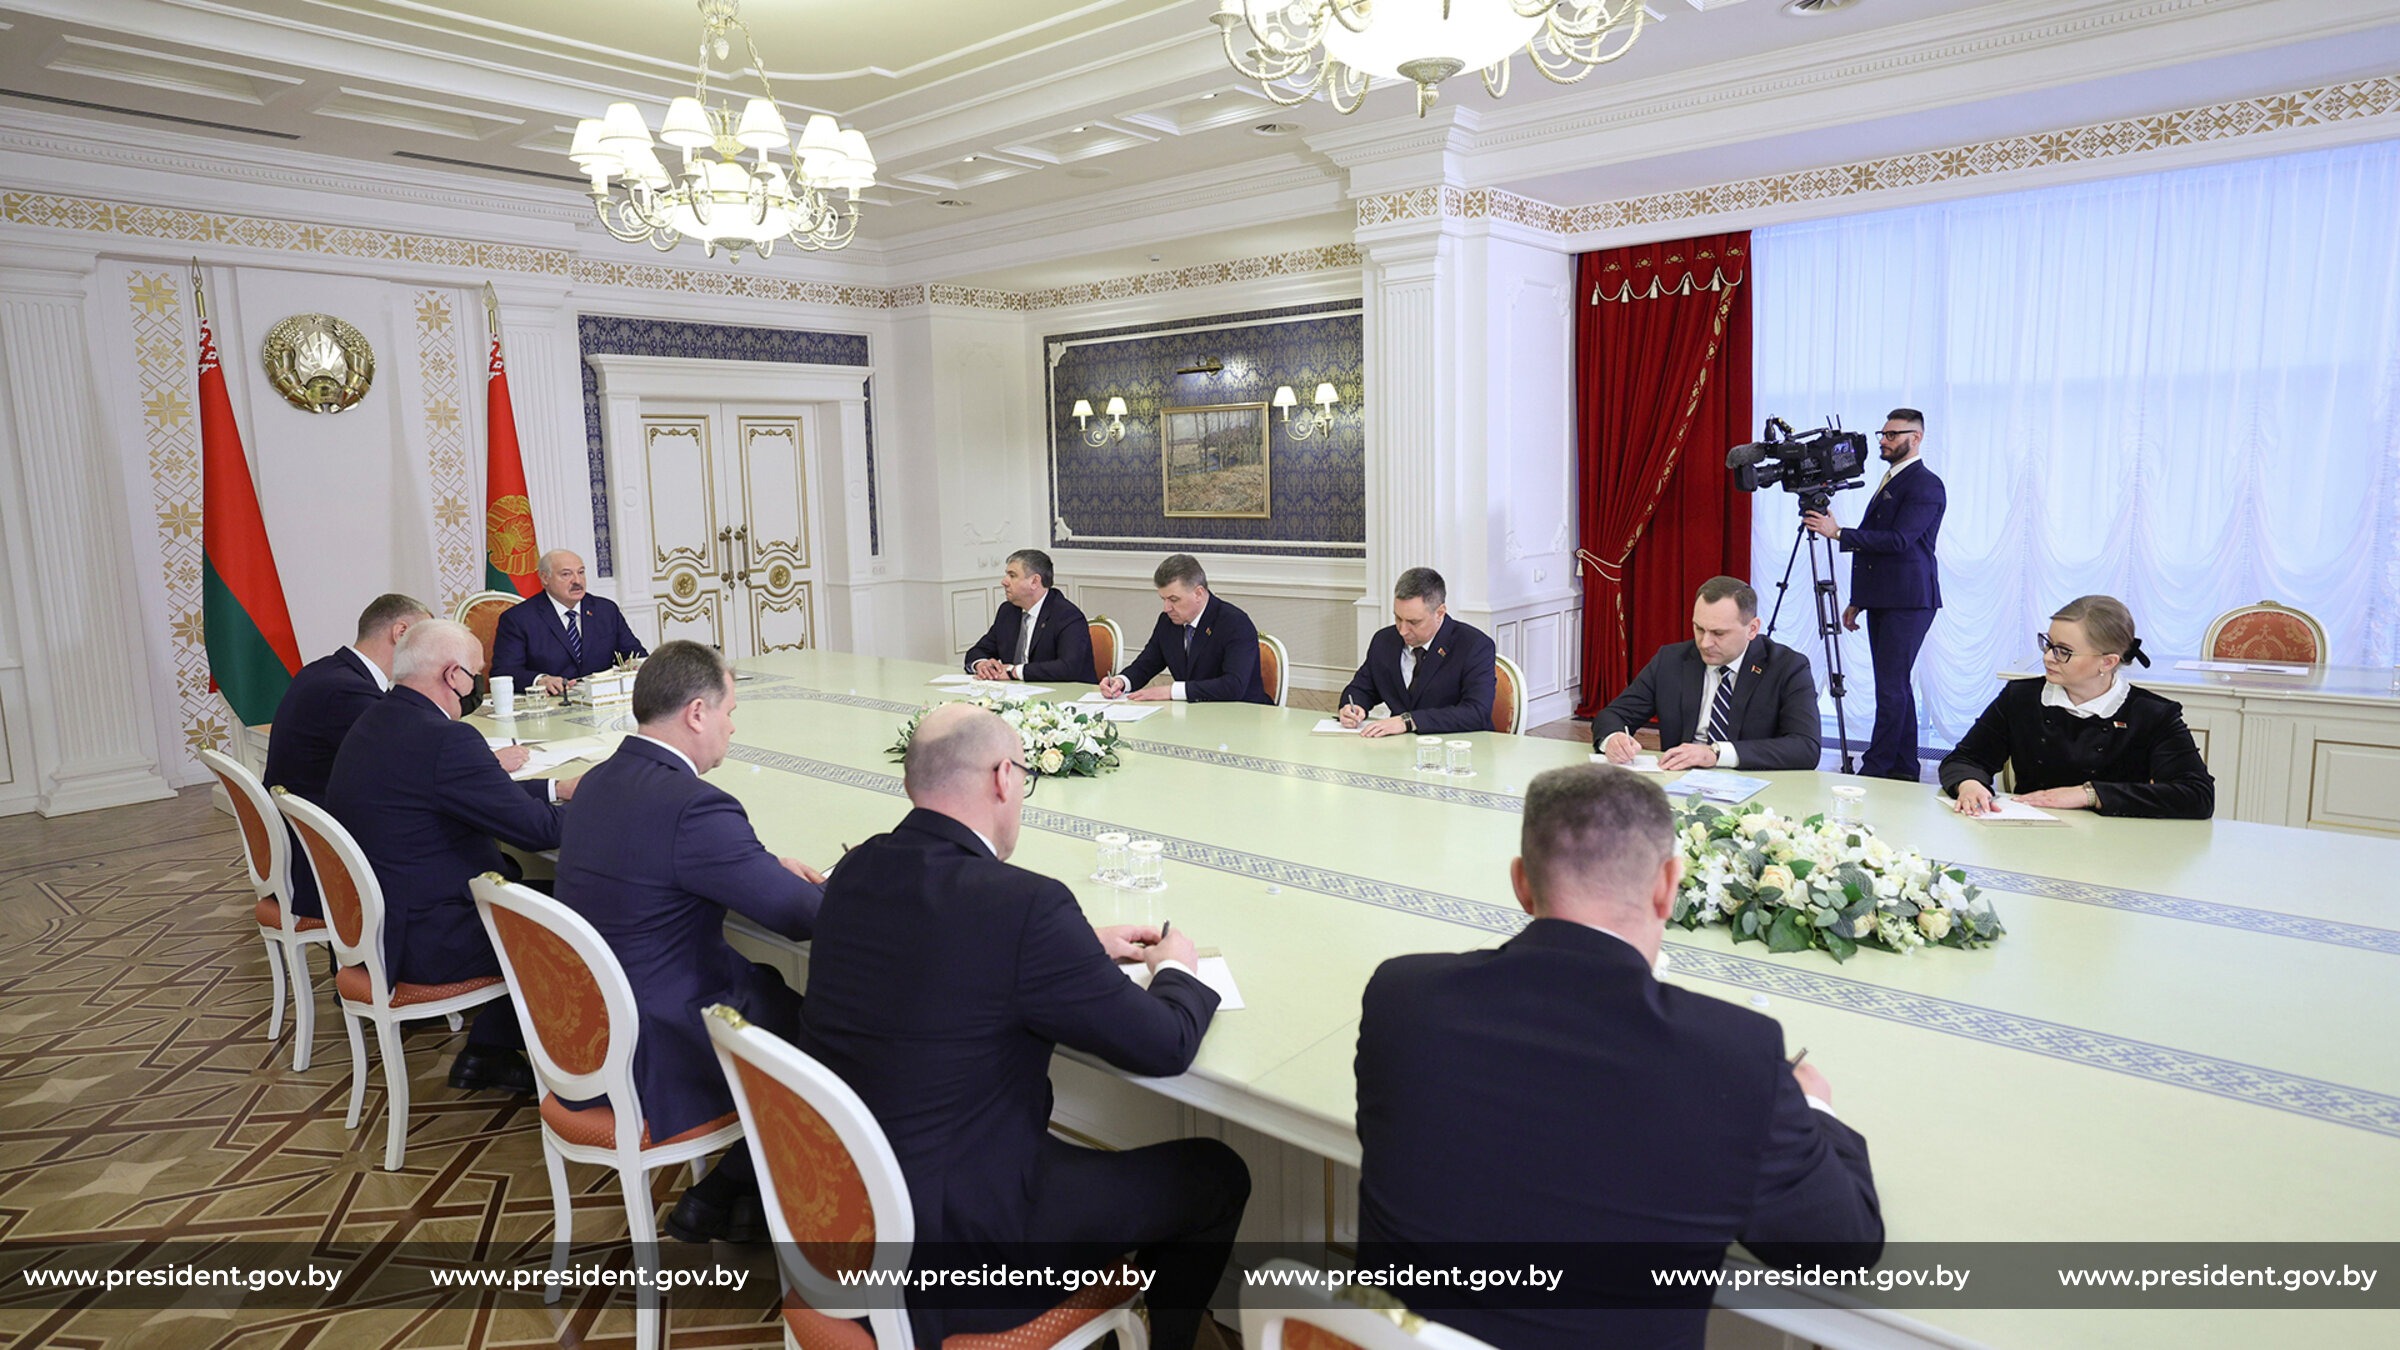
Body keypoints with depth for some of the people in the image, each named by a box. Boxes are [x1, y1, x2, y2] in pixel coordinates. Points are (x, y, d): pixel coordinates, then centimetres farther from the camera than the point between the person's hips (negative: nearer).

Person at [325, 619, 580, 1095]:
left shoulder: (374, 721, 6)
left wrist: (556, 787, 14)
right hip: (425, 944, -10)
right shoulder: (443, 739, -25)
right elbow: (535, 829, -21)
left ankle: (487, 1051, 19)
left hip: (368, 921, 10)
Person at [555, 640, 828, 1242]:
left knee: (773, 982, 20)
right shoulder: (693, 807, -26)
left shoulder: (599, 781, 2)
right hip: (651, 1064, -9)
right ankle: (723, 1197, 23)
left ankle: (725, 1193, 25)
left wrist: (768, 864, 8)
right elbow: (807, 917, -21)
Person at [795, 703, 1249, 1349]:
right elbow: (1165, 1047, -15)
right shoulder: (1025, 904, -26)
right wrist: (1176, 969, 6)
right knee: (1216, 1176, 7)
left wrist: (1086, 948, 12)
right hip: (958, 1238, -8)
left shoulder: (855, 870, -4)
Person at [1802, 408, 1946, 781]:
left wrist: (1838, 533, -22)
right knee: (1894, 686, 11)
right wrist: (1858, 601, 20)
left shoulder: (1926, 486, -10)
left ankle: (1875, 769, -8)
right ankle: (1903, 768, 17)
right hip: (1882, 601, 10)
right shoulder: (1888, 481, 19)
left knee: (1891, 687, -10)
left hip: (1907, 602, -10)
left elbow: (1897, 540, -21)